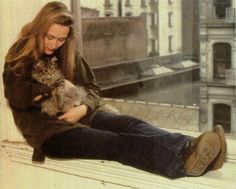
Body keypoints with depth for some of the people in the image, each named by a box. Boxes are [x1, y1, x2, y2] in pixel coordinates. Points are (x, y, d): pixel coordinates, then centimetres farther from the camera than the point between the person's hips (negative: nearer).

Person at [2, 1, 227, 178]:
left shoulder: (69, 53, 12)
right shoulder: (19, 55, -2)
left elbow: (92, 89, 11)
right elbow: (16, 96, -17)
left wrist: (84, 108, -12)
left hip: (77, 116, 6)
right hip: (48, 129, -6)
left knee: (129, 124, -25)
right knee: (114, 142, -33)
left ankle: (188, 150, -49)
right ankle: (182, 160, -55)